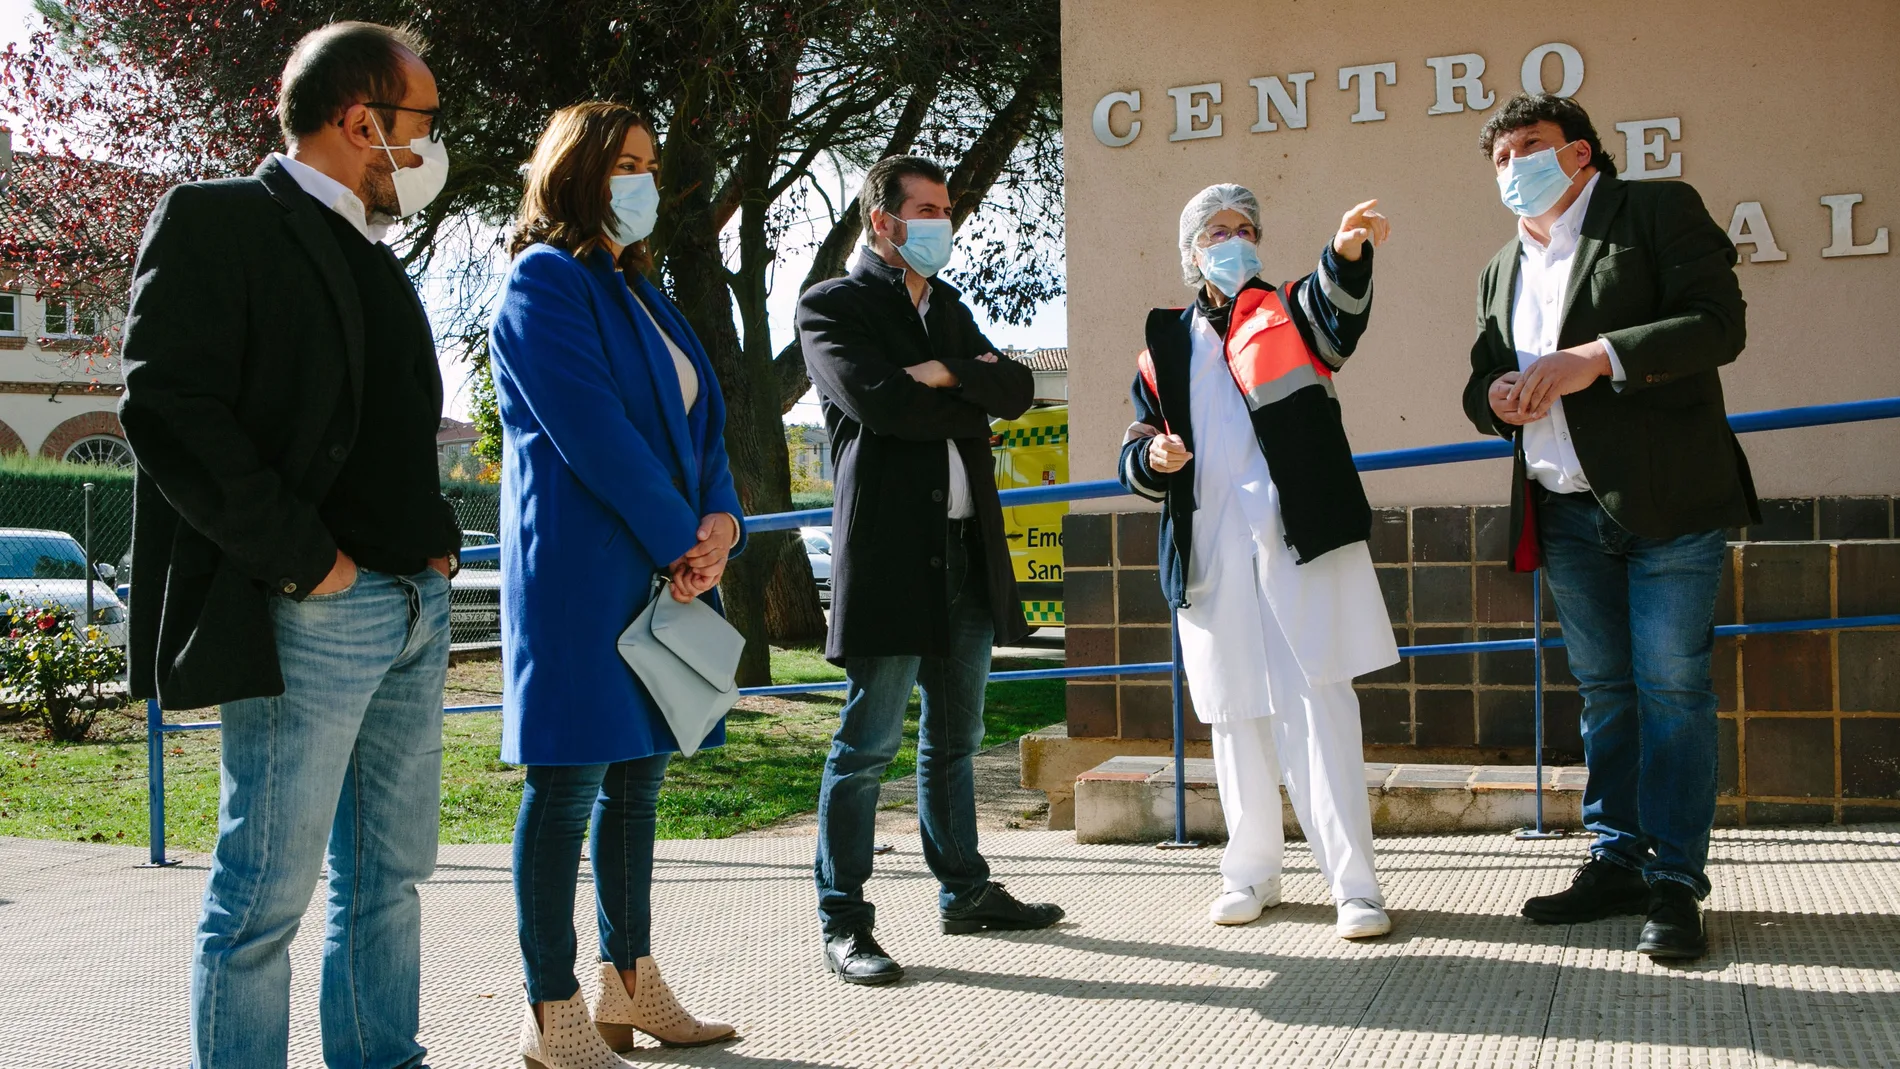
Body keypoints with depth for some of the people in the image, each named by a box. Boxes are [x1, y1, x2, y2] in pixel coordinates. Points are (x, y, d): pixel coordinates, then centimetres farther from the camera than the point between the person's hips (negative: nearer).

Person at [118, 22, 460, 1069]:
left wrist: (439, 541, 9)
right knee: (265, 895, -2)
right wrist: (305, 558, -16)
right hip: (305, 620, -8)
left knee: (389, 877, 14)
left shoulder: (375, 261, 19)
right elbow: (168, 412, -16)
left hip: (415, 609, 9)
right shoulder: (215, 222, -6)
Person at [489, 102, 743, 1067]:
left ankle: (630, 985, 21)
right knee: (568, 787, -4)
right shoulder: (544, 282, -7)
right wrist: (682, 541, -15)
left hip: (664, 568, 9)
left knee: (637, 778, 12)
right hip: (579, 570, -9)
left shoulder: (639, 291, 20)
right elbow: (592, 431, -16)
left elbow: (699, 419, 15)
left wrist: (719, 520, -3)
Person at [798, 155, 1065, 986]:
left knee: (955, 737, 15)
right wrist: (967, 408, -5)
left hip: (966, 548, 7)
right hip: (888, 550, -7)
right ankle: (842, 922, 1)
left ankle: (965, 892, 26)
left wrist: (950, 375, -11)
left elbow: (1015, 390, 7)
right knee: (868, 742, -5)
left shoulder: (951, 309, 20)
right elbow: (875, 401, -18)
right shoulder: (832, 308, -2)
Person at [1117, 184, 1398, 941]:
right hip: (1210, 557, 3)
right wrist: (1153, 459, -8)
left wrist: (1348, 253, -40)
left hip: (1299, 544, -3)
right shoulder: (1165, 348, 14)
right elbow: (1135, 460, 16)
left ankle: (1354, 884, -4)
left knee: (1319, 706, -7)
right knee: (1235, 716, 11)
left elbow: (1339, 306, -18)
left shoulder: (1290, 316, 7)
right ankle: (1251, 873, 24)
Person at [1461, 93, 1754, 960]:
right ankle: (1618, 862, 19)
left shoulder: (1656, 210, 0)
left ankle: (1675, 880, 1)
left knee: (1671, 688, -5)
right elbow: (1481, 381, 21)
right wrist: (1497, 394, -4)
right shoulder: (1502, 269, 19)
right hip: (1565, 511, 6)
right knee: (1604, 691, 11)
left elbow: (1718, 322, -12)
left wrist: (1598, 358, -20)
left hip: (1667, 500, -6)